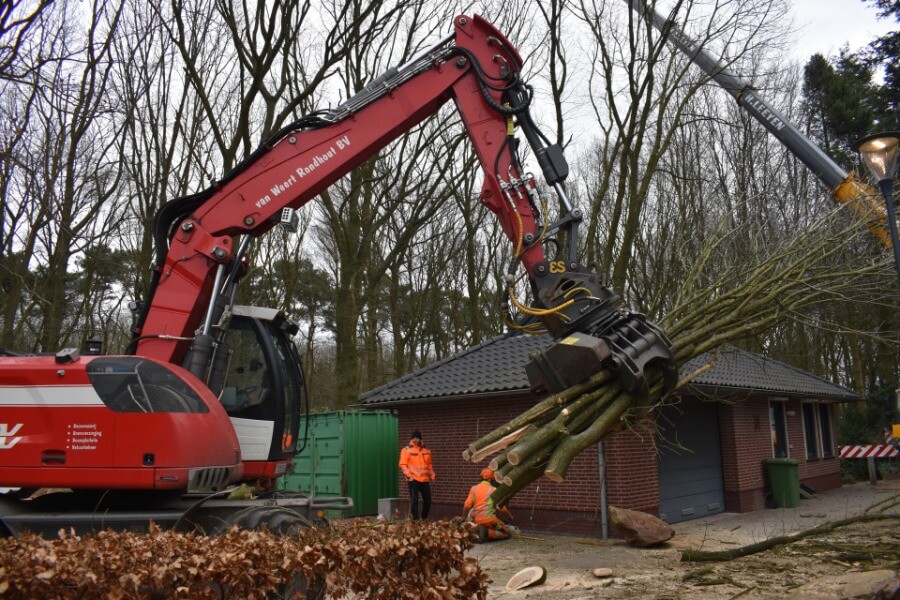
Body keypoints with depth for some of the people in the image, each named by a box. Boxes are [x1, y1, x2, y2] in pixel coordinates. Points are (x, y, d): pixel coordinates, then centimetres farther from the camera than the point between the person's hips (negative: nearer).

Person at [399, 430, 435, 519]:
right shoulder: (407, 450, -1)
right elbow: (403, 464, -6)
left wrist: (432, 475, 11)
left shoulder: (426, 450, 14)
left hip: (425, 479, 5)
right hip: (413, 479, -5)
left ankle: (424, 518, 22)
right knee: (414, 499, -7)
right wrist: (408, 474, -17)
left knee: (428, 499, 6)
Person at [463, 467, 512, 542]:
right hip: (489, 519, -5)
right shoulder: (494, 490, 0)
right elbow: (501, 509, -4)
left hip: (476, 520, 5)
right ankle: (487, 533, -15)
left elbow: (467, 506, 0)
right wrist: (510, 516, 15)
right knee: (506, 533, 9)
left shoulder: (474, 488, 7)